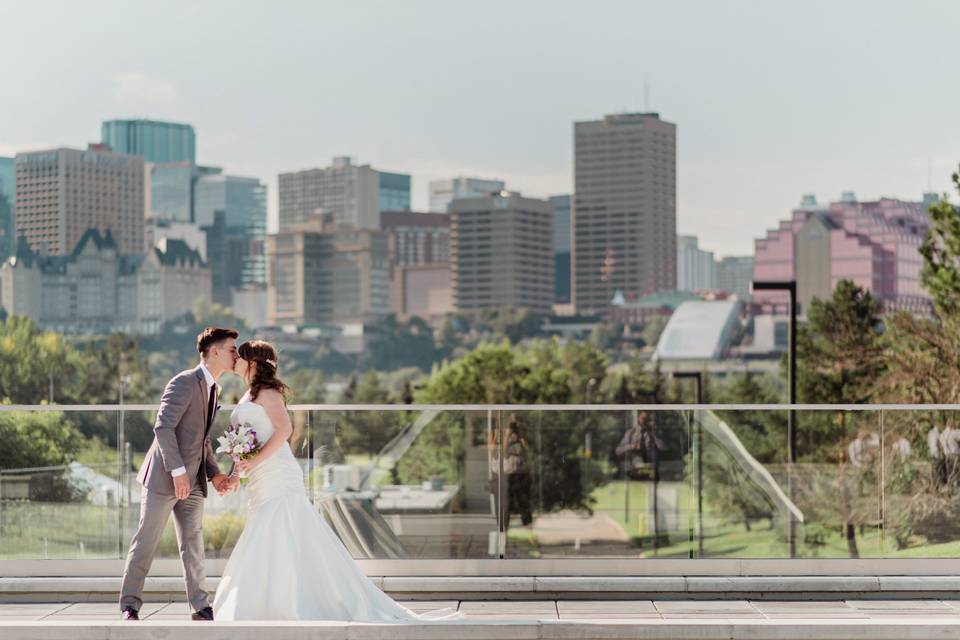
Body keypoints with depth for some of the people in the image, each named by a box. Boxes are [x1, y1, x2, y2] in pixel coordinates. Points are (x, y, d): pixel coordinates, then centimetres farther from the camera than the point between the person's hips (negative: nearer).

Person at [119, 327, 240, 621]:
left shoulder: (212, 389, 15)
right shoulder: (184, 382, -13)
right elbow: (163, 427, -21)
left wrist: (215, 473, 9)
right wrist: (177, 471, -25)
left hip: (193, 482, 8)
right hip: (165, 477, -8)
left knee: (193, 544, 8)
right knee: (146, 541, 0)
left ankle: (201, 606, 12)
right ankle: (129, 605, 8)